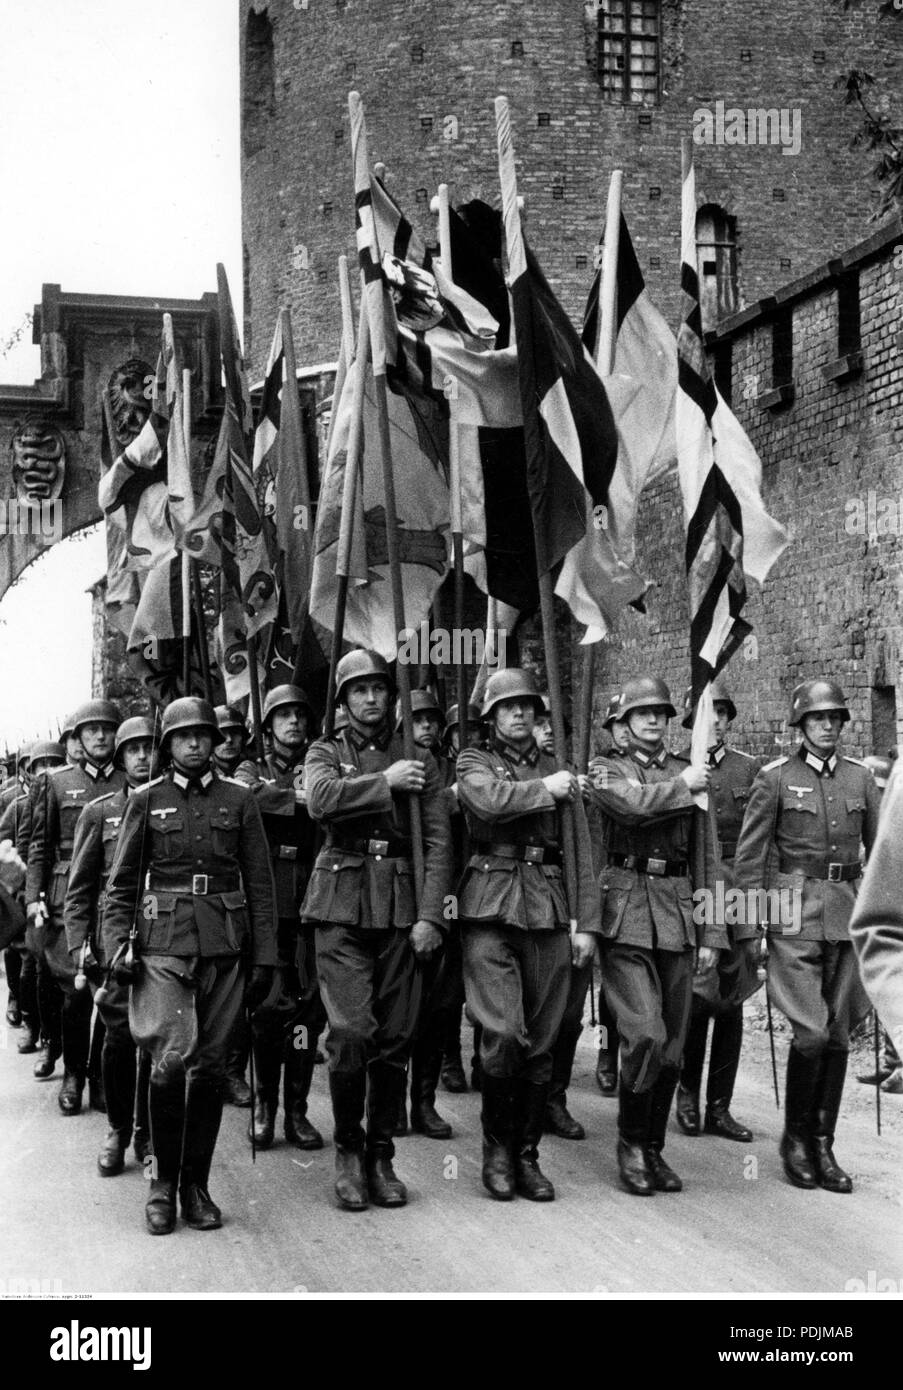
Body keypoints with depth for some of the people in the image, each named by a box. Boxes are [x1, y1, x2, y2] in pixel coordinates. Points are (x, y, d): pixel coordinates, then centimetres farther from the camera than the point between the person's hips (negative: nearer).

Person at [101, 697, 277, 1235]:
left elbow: (260, 884, 9)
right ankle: (164, 1181, 1)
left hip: (225, 945, 2)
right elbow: (121, 883, 9)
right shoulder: (146, 801, 7)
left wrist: (265, 957, 4)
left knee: (211, 1065, 5)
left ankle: (196, 1185, 17)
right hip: (163, 943, -2)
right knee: (172, 1056, -16)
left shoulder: (239, 799, 9)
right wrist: (116, 943, -5)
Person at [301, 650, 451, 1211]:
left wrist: (430, 915, -5)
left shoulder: (419, 761, 13)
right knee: (352, 1031, -11)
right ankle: (348, 1151, 7)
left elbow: (439, 842, 4)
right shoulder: (326, 753, 11)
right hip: (342, 907, -2)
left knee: (396, 1038, 3)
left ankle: (381, 1155, 16)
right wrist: (385, 782, -10)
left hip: (401, 910, 2)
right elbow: (321, 799, -14)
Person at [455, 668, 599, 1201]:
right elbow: (489, 800, -16)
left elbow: (582, 851, 13)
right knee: (503, 1033, -13)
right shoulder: (474, 761, 9)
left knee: (542, 1041, 4)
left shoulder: (559, 771, 17)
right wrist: (545, 790, -3)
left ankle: (528, 1155, 16)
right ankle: (497, 1146, 7)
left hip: (549, 912, 3)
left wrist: (587, 923, 5)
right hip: (491, 911, -3)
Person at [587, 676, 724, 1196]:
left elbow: (707, 860, 15)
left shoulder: (691, 774, 16)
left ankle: (654, 1149, 20)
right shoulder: (606, 768, 6)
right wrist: (682, 786, -2)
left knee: (672, 1047, 6)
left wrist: (710, 934, 9)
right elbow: (632, 804, -18)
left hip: (678, 917, 4)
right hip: (625, 916, -4)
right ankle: (631, 1143, 4)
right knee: (646, 1035, -14)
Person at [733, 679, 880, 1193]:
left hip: (848, 913, 4)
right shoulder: (776, 777, -2)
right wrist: (749, 925, -4)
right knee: (812, 1032, -10)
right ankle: (796, 1136, 10)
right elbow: (750, 855, 0)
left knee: (839, 1034, 6)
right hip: (795, 912, -4)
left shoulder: (861, 777, 9)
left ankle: (823, 1145, 17)